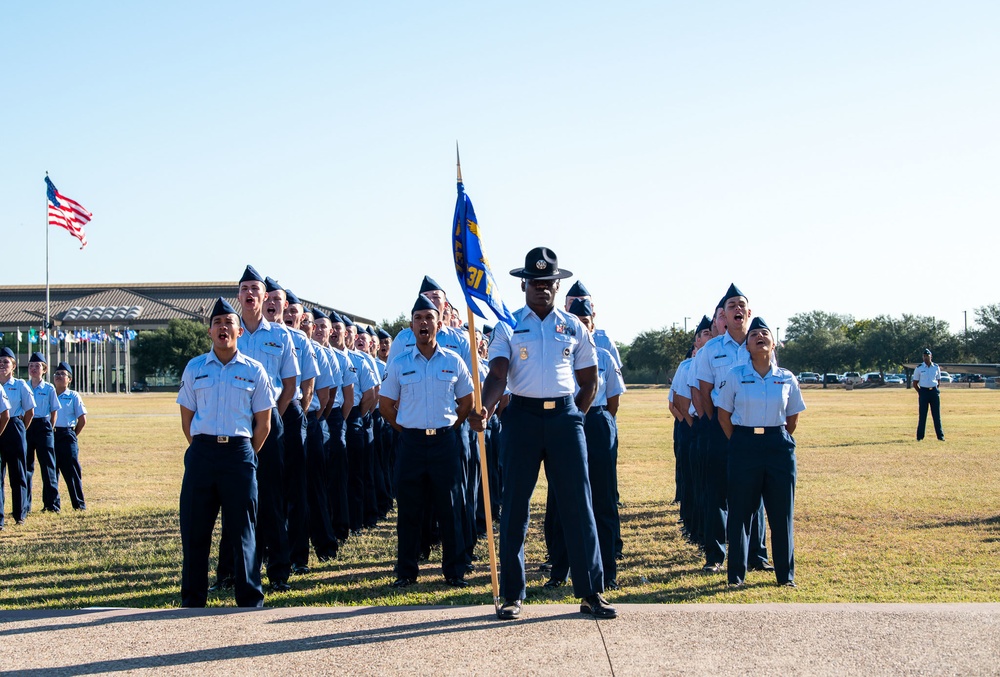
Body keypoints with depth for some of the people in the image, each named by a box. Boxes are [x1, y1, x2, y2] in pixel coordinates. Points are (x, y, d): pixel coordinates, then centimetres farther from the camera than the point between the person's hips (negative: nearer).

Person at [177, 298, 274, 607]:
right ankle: (192, 601, 14)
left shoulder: (254, 371, 5)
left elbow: (263, 423, 7)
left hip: (239, 452, -2)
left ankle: (250, 601, 6)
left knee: (242, 530, 0)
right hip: (201, 452, 2)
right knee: (194, 529, 4)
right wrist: (203, 451, 7)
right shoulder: (194, 369, 9)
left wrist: (245, 455, 5)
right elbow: (187, 417, 12)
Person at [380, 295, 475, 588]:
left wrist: (448, 428, 9)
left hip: (445, 441, 0)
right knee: (408, 509, 3)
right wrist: (405, 429, 8)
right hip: (411, 442, 0)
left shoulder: (454, 362, 5)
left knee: (450, 508, 1)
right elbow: (386, 404, 11)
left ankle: (454, 570, 9)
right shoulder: (399, 364, 4)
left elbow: (466, 402, 12)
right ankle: (406, 571, 11)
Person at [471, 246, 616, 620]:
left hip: (565, 416, 1)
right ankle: (512, 595, 11)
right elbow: (497, 375, -9)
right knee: (514, 506, 2)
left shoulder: (573, 327, 10)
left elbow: (589, 380, 15)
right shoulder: (507, 326, 4)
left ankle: (591, 592, 7)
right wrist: (484, 411, -26)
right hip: (522, 417, -1)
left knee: (578, 504, 0)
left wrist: (574, 417, 6)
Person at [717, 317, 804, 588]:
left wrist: (780, 439, 10)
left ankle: (786, 574, 15)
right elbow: (724, 414, 5)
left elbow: (793, 417, 13)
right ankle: (736, 574, 12)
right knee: (741, 512, 2)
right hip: (744, 446, -1)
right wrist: (739, 443, 4)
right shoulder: (735, 375, 0)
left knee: (782, 513, 4)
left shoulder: (787, 379, 3)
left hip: (779, 446, 1)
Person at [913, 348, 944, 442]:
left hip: (934, 391, 2)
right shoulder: (919, 368, 1)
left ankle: (940, 435, 5)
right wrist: (920, 392, -4)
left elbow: (938, 380, 16)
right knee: (922, 415, -2)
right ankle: (920, 436, 2)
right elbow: (915, 383, 4)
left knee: (937, 415, 2)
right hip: (923, 392, -2)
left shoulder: (936, 367, 8)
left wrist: (935, 390, 5)